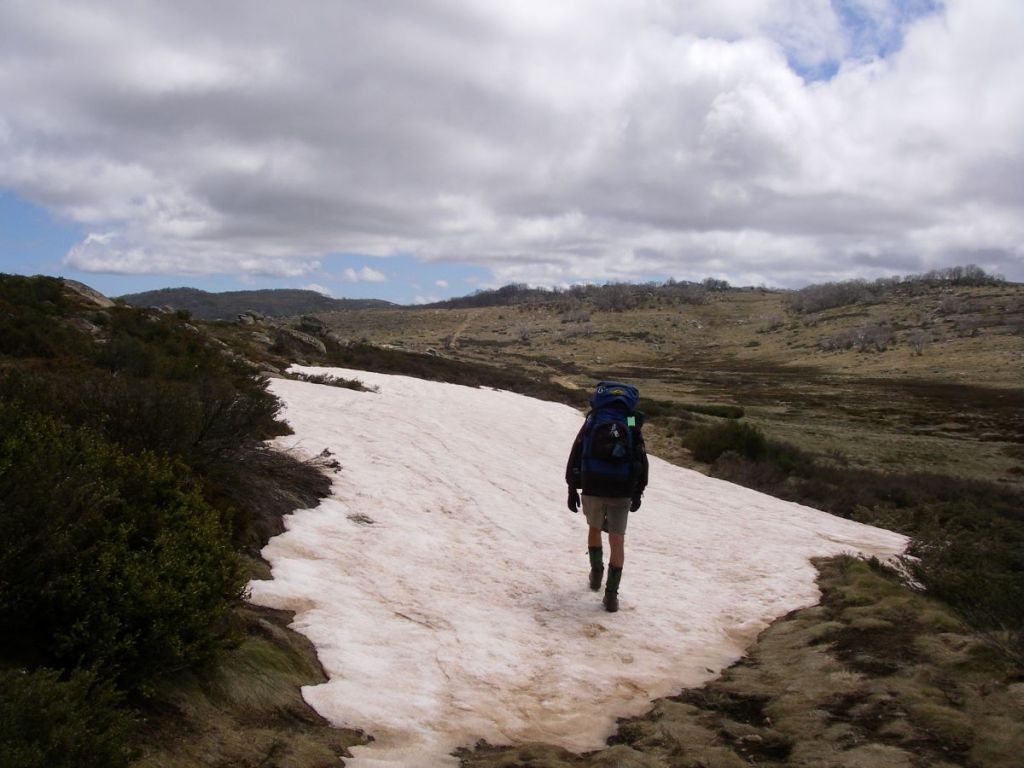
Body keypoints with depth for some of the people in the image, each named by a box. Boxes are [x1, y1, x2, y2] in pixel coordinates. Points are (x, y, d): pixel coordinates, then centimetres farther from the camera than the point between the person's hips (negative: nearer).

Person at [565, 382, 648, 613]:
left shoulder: (592, 420, 7)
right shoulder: (632, 424, 7)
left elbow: (575, 454, 3)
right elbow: (642, 460, 6)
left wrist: (572, 488, 7)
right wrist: (638, 492, 14)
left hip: (592, 489, 1)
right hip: (622, 492, -1)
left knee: (594, 527, 27)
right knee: (617, 541, 5)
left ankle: (596, 574, 35)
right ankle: (611, 595, 1)